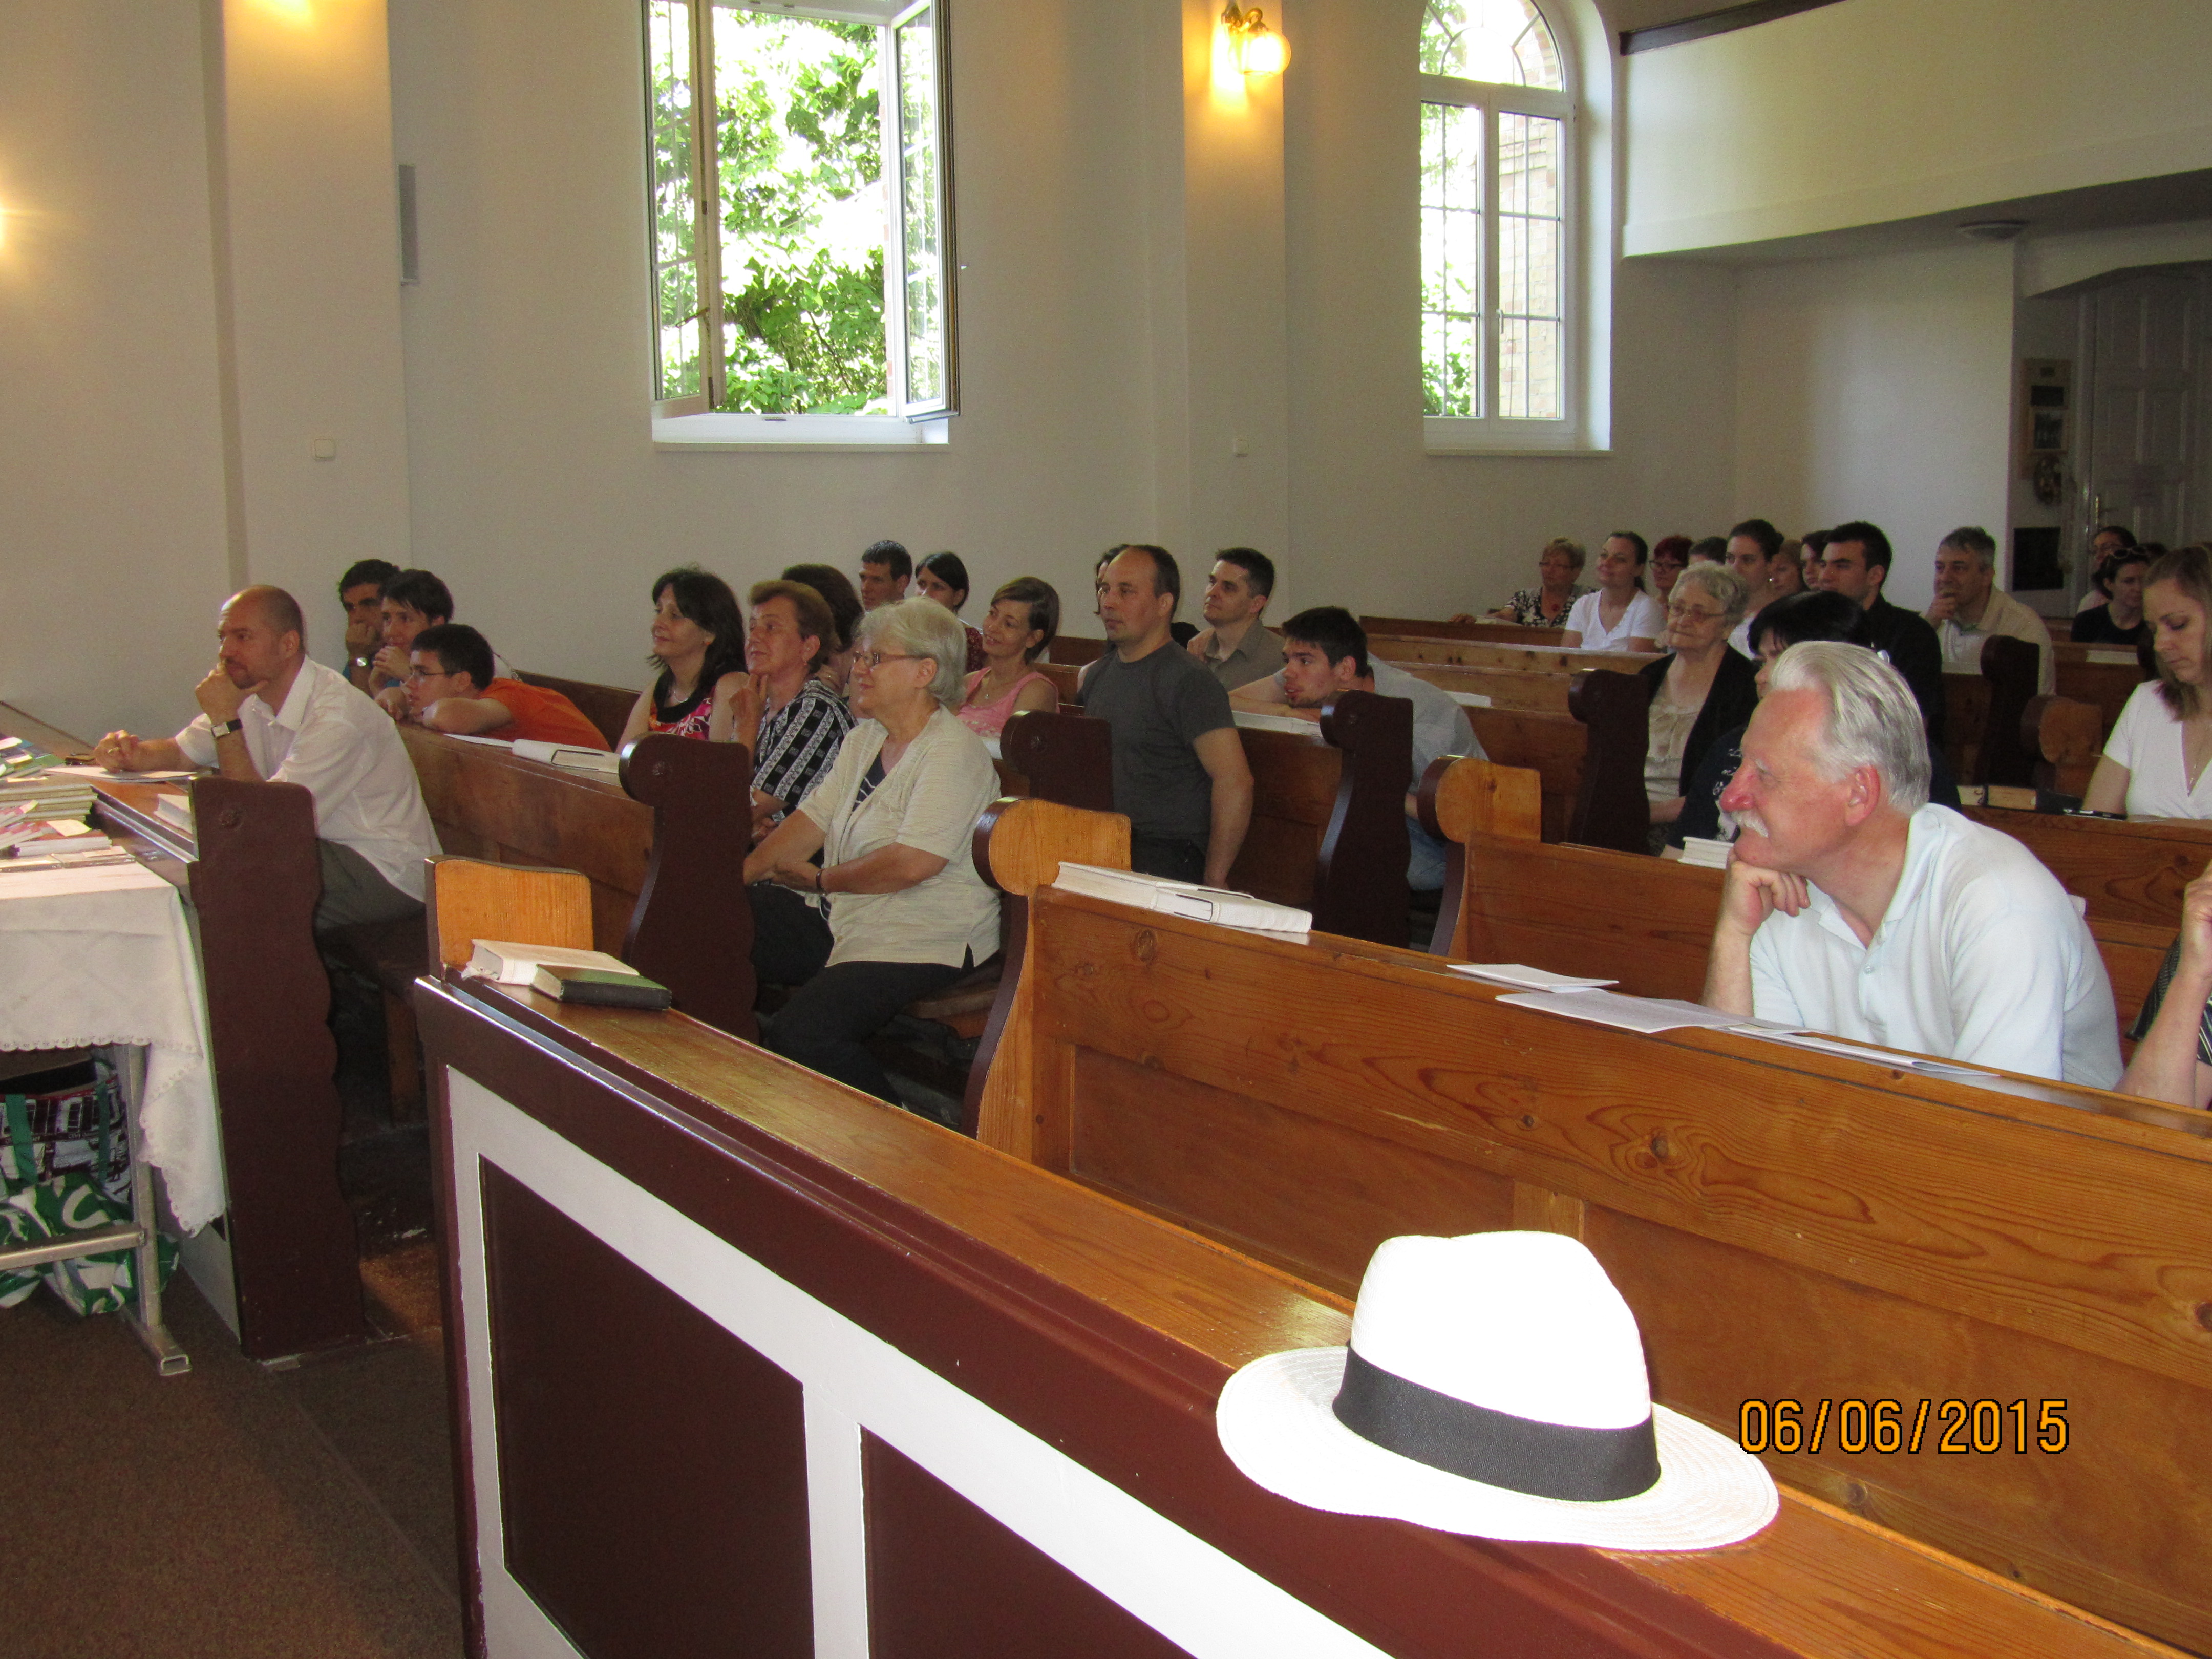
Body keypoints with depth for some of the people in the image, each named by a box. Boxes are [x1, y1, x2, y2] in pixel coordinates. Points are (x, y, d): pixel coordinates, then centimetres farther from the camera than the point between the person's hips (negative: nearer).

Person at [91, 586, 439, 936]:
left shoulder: (338, 716, -25)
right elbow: (179, 752, 13)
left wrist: (225, 722, -21)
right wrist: (133, 752, -11)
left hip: (387, 873, -8)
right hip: (325, 849, 8)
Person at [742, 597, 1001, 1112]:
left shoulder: (953, 753, -14)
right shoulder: (864, 740, 16)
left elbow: (913, 863, -23)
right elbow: (810, 822, 12)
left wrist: (820, 880, -11)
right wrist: (736, 874, -1)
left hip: (926, 938, -9)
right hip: (840, 917, 9)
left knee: (803, 1032, -28)